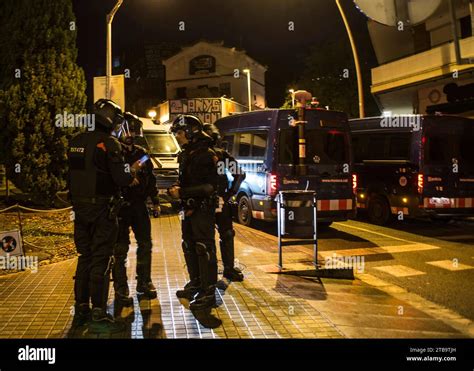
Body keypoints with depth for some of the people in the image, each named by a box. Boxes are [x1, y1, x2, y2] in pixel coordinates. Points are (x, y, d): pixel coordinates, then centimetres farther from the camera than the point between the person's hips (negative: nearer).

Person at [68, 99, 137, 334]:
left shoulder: (76, 142, 8)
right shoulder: (109, 144, -14)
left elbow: (74, 173, 14)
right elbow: (121, 179, -16)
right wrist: (133, 171, 3)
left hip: (80, 208, 7)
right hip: (102, 209, -7)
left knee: (85, 257, 16)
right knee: (101, 261, -2)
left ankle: (81, 310, 23)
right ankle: (98, 316, 0)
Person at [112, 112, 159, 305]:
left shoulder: (141, 153, 12)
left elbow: (151, 179, 17)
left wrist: (155, 200, 14)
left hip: (139, 205, 6)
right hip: (120, 206, -6)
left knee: (145, 244, 11)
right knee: (120, 249, -1)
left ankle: (144, 282, 26)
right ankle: (120, 289, 7)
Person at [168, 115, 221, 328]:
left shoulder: (205, 156, -15)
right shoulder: (185, 156, 13)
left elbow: (210, 186, -21)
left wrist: (182, 192, -23)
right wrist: (176, 189, 0)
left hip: (203, 210, -10)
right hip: (189, 209, 10)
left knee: (204, 251, -11)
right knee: (189, 248, 18)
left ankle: (205, 299, -10)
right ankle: (195, 285, 33)